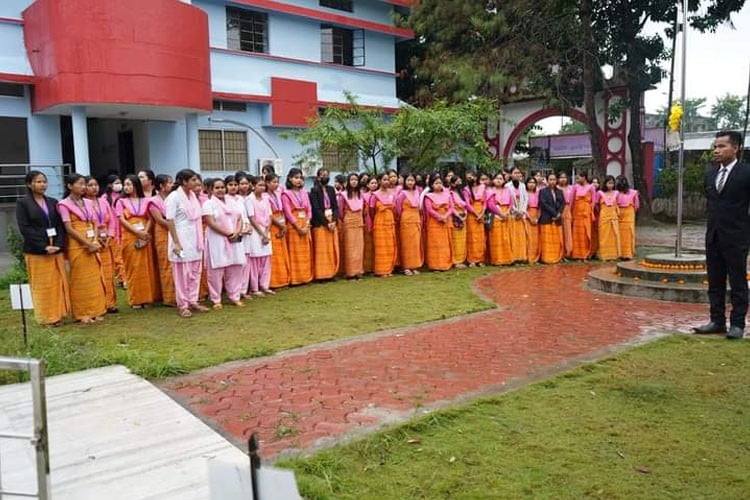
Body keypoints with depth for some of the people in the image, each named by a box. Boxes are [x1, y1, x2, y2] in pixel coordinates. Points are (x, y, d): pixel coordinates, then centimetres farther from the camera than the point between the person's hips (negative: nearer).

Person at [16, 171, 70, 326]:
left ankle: (58, 314, 20)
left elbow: (60, 225, 7)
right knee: (42, 286, 3)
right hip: (36, 251, -4)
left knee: (58, 283, 9)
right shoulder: (22, 203, -2)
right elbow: (24, 228, -10)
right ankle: (47, 317, 13)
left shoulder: (53, 202, 10)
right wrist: (43, 247, -17)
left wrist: (59, 245, -9)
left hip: (56, 250, 4)